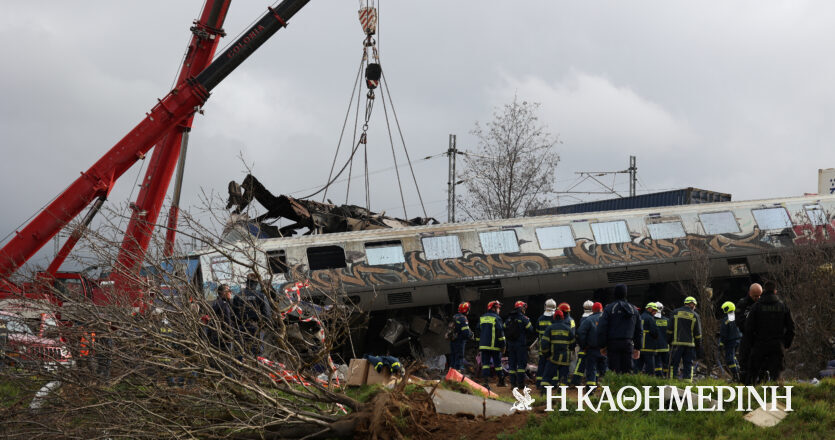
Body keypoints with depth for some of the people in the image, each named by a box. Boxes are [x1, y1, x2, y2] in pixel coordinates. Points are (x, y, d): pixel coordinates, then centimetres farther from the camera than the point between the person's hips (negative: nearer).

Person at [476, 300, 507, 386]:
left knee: (485, 363, 1)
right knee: (497, 363, 6)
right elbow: (500, 332, -10)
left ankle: (485, 381, -9)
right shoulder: (496, 318, -5)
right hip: (494, 346, -4)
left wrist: (479, 344, 22)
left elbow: (479, 332, 17)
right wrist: (503, 345, -7)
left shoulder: (482, 318, 13)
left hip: (484, 345, 4)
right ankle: (501, 381, 13)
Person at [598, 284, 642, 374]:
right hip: (628, 344, 3)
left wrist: (603, 346, -1)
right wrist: (637, 348, 20)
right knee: (627, 371, 5)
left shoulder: (609, 308, -2)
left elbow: (602, 328, -7)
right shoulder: (633, 309, 11)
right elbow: (638, 330, 15)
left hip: (613, 344, -3)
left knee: (615, 372, -4)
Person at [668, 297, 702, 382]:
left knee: (674, 363, 2)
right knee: (688, 364, 5)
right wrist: (698, 346, 10)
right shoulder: (695, 316, 2)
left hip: (677, 343, 0)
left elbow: (670, 329, 4)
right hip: (690, 343, 0)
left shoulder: (675, 312, 4)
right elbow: (698, 333, 4)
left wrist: (669, 340, 12)